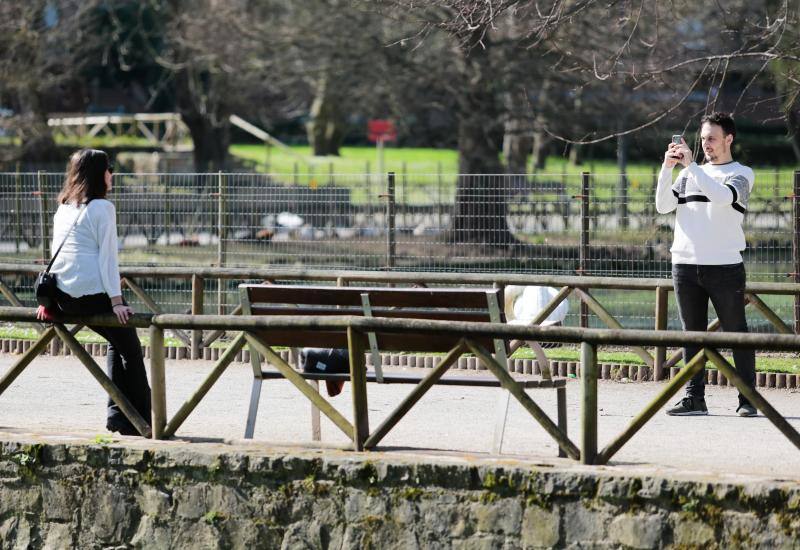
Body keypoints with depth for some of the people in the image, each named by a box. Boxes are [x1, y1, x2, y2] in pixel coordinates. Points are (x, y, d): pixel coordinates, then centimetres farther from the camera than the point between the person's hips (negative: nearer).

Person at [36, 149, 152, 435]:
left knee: (117, 343, 22)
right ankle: (142, 419, 2)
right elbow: (108, 256, -13)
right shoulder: (103, 208, -7)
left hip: (64, 296, 8)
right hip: (93, 293, -8)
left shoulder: (63, 208, 16)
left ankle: (117, 415, 16)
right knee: (131, 349, 6)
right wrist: (117, 301, -15)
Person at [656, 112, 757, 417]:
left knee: (736, 333, -3)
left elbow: (723, 196, -16)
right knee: (693, 334, 4)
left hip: (725, 266, -4)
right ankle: (694, 398, 6)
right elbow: (663, 206, 6)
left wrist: (690, 165, -16)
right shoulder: (690, 173, 18)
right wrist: (667, 168, -5)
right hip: (685, 264, 4)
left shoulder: (741, 174, 5)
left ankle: (748, 399, -2)